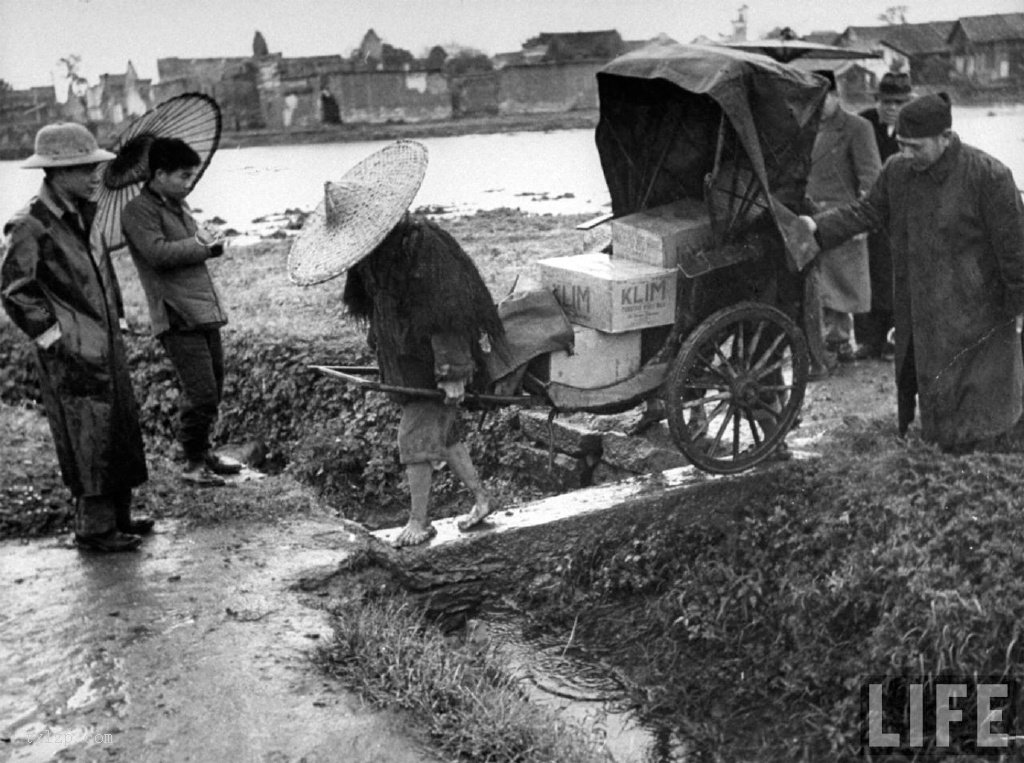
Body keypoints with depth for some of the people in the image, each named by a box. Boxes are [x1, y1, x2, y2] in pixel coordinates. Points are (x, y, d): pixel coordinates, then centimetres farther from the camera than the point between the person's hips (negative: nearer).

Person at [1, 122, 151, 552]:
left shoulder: (81, 216, 12)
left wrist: (117, 320, 18)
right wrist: (53, 335, -15)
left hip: (106, 346, 9)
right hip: (73, 356, -9)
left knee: (122, 431, 13)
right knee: (89, 440, -3)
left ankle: (118, 516, 26)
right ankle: (93, 529, 8)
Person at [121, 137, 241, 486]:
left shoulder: (178, 205, 20)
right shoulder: (139, 210, -8)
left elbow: (202, 243, 22)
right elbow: (157, 252, -20)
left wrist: (207, 242, 0)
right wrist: (202, 246, -9)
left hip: (205, 311, 9)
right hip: (178, 316, -9)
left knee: (213, 389, 15)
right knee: (201, 393, -10)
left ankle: (203, 452, 31)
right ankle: (194, 464, 5)